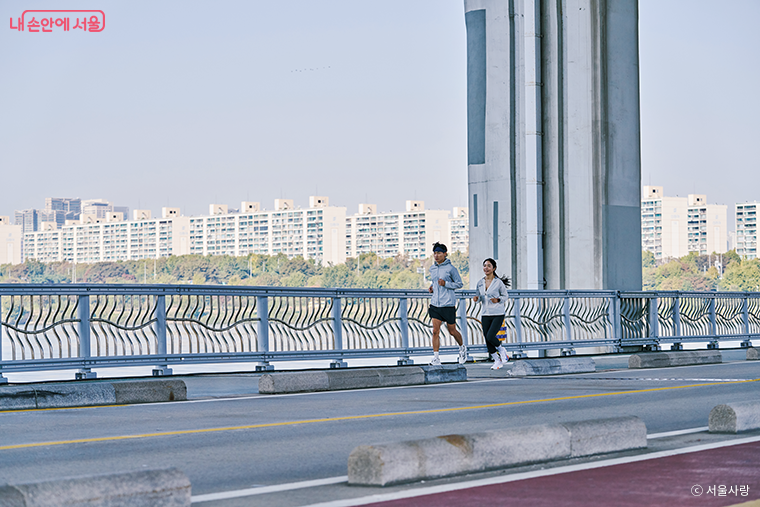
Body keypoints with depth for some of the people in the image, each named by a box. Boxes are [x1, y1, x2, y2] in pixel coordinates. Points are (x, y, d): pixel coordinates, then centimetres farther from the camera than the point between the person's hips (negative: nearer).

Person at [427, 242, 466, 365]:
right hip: (435, 304, 4)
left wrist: (445, 284, -17)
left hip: (448, 304, -4)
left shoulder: (450, 268, -8)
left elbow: (459, 284, -3)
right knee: (435, 331, -6)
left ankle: (462, 348, 36)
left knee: (452, 331, 9)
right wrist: (432, 288, 5)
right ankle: (436, 357, -5)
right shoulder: (432, 268, 10)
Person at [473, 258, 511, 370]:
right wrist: (476, 298, -6)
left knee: (490, 336, -18)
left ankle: (502, 350, 12)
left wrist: (498, 300, -16)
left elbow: (505, 296, 4)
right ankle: (497, 361, 20)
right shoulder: (480, 283, 6)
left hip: (498, 314, -5)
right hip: (485, 314, 5)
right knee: (487, 340, 3)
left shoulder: (499, 282, -7)